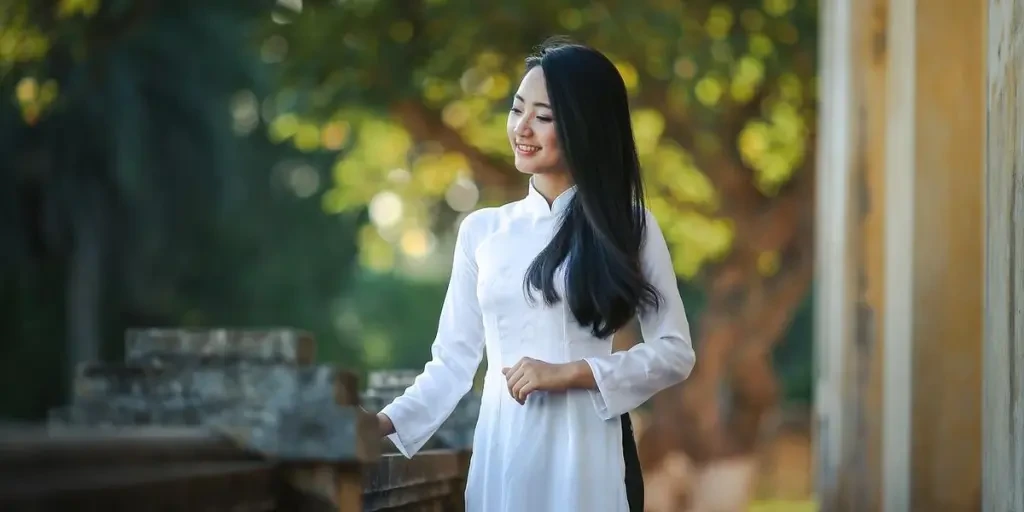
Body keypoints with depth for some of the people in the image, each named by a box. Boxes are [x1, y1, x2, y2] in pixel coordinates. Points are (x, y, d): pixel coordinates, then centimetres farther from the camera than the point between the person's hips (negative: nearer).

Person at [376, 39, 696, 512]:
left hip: (587, 450, -2)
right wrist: (387, 422, -6)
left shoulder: (628, 226, 4)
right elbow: (453, 361, 9)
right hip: (501, 449, 2)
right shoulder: (481, 230, 10)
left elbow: (675, 353, -1)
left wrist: (569, 373, -10)